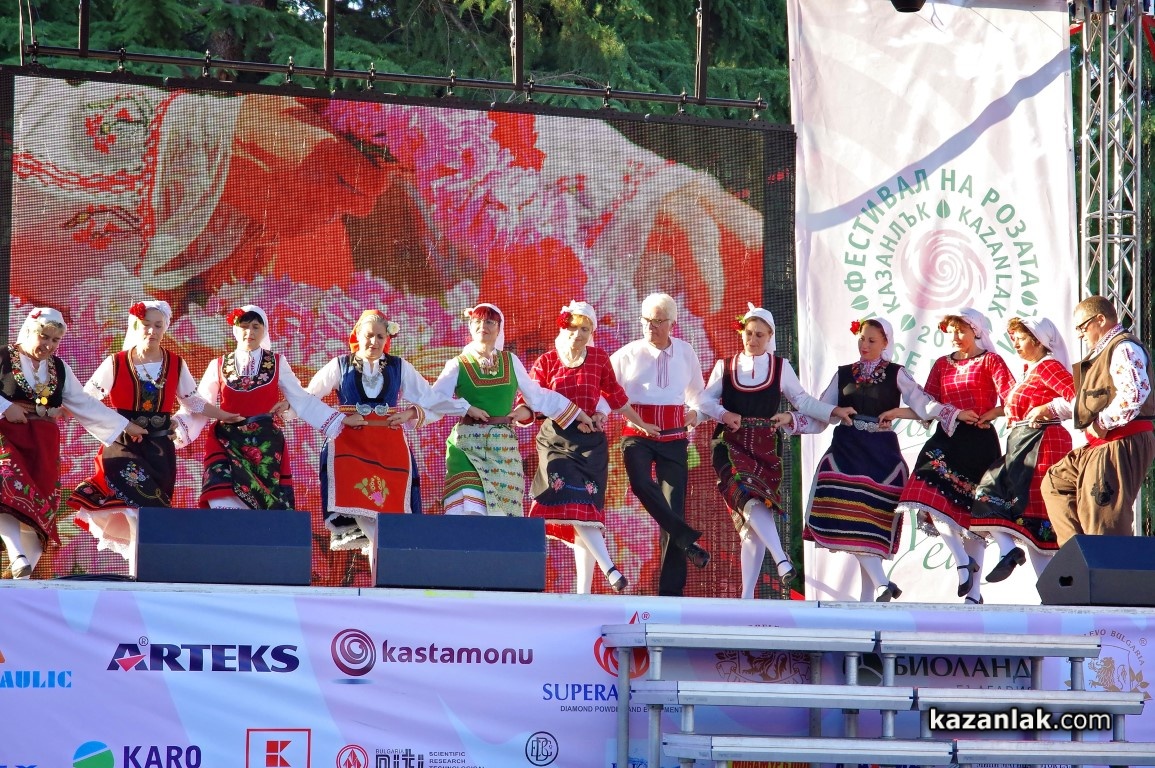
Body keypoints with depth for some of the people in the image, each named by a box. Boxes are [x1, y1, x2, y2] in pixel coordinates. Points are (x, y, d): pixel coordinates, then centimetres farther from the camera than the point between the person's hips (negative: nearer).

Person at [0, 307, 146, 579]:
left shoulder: (59, 368, 15)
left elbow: (85, 403, 19)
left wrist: (125, 425, 18)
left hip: (43, 445, 5)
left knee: (41, 508, -2)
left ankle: (24, 575, 2)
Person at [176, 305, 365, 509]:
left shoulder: (277, 363, 8)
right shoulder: (219, 366, 8)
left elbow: (302, 401, 11)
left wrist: (341, 420, 6)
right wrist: (175, 426, -14)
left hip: (266, 445, 1)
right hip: (227, 443, -1)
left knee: (269, 505, -4)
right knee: (225, 502, -19)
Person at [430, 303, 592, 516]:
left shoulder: (511, 362, 12)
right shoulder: (458, 365, 3)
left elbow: (537, 396, 18)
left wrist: (577, 414, 19)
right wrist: (467, 408, -16)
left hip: (502, 445, 3)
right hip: (467, 445, -3)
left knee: (504, 510, -1)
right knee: (468, 510, -15)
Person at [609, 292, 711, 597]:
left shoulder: (686, 354, 10)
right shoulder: (628, 355, 1)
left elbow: (697, 390, 26)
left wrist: (696, 413, 8)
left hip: (674, 438, 2)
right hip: (637, 435, -2)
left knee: (674, 506, -2)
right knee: (641, 484, -34)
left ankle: (671, 589, 0)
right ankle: (687, 539, -24)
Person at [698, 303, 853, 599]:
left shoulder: (781, 367, 12)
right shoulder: (725, 366, 11)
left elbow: (802, 401, 14)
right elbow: (706, 400, 5)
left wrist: (834, 411, 3)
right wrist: (724, 414, -14)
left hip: (766, 448, 1)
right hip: (731, 444, -1)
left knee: (752, 522, -4)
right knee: (749, 498, -29)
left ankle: (748, 595, -1)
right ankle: (782, 561, -39)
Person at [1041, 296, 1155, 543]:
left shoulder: (1124, 349, -13)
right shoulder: (1101, 352, 21)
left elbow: (1134, 394, -29)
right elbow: (1087, 403, 30)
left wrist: (1103, 423, -21)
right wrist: (1052, 410, 23)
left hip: (1122, 444, -12)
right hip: (1098, 446, 12)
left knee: (1104, 518, -11)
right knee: (1055, 483, 18)